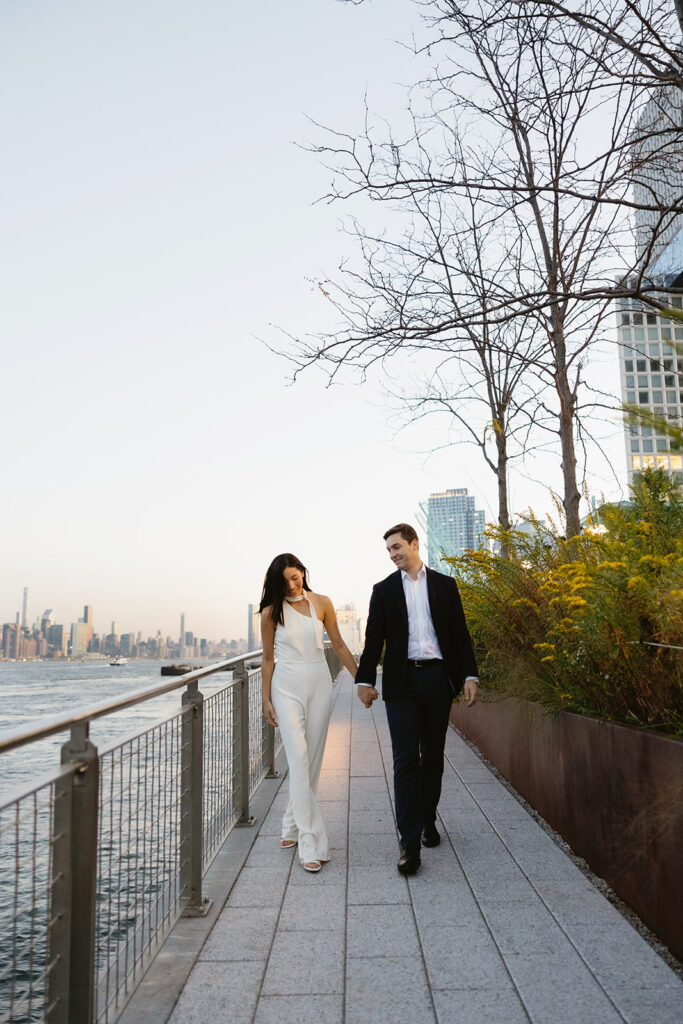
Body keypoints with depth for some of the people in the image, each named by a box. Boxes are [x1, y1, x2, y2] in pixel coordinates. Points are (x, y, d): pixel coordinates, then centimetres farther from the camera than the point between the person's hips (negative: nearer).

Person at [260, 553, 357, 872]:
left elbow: (339, 646, 8)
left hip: (319, 684, 2)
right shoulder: (272, 612, 0)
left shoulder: (321, 604, 2)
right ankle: (310, 843, -8)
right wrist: (266, 699, 4)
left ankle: (292, 825, 25)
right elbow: (268, 658, 5)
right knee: (298, 759, -11)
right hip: (287, 687, -2)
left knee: (312, 760, 6)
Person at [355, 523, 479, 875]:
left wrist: (469, 675, -1)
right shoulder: (383, 590, 7)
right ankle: (410, 843, -2)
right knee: (406, 760, -5)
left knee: (433, 757, 11)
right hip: (402, 682, -1)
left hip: (438, 678, 1)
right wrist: (365, 680, -3)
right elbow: (374, 638, 4)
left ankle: (428, 820, 31)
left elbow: (460, 633, 7)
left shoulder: (445, 585, 8)